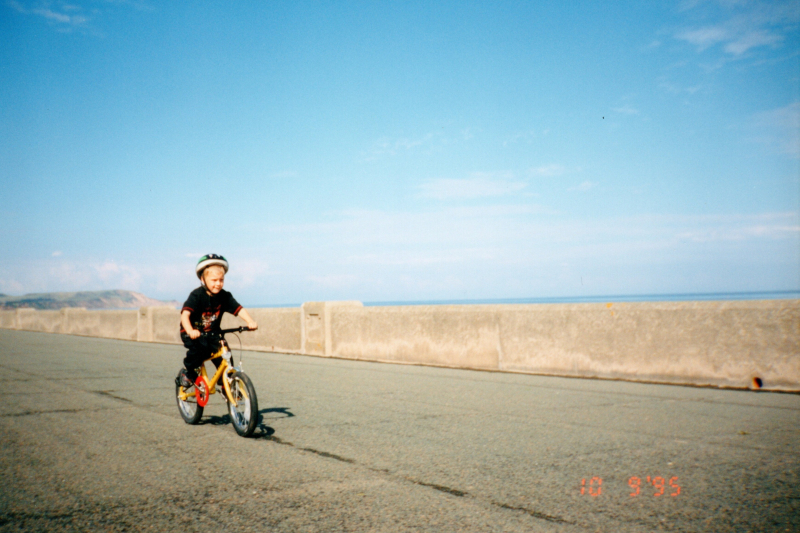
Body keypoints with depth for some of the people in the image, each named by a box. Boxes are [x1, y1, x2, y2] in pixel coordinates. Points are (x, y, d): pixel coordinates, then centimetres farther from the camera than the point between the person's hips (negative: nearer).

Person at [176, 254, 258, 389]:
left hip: (212, 333, 4)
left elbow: (239, 309, -14)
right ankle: (187, 371, -5)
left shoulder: (225, 296, -7)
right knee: (199, 347, -32)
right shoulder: (197, 295, -20)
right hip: (193, 333, -4)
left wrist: (250, 321, -34)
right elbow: (185, 314, -31)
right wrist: (190, 330, -49)